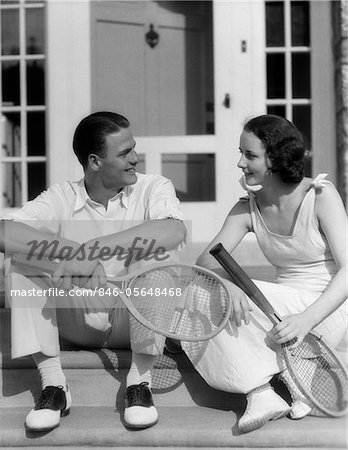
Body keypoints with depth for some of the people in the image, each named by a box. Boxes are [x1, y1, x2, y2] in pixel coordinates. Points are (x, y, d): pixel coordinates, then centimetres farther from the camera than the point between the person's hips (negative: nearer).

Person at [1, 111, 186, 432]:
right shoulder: (62, 197, -1)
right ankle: (53, 384, -17)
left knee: (157, 250, -27)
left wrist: (94, 248, -36)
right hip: (78, 319, 2)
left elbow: (175, 230, -30)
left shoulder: (153, 188, -5)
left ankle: (140, 379, -19)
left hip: (135, 321, -2)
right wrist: (71, 250, -35)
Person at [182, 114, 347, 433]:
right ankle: (260, 393, -22)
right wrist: (228, 284, -32)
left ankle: (292, 376, -13)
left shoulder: (320, 195, -11)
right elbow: (207, 260, -7)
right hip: (285, 307, 5)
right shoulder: (247, 209, 3)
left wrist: (306, 319, -31)